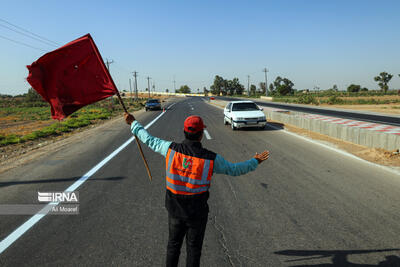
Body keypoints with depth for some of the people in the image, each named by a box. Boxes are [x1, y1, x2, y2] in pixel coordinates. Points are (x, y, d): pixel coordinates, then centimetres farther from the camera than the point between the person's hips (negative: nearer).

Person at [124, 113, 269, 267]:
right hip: (197, 213, -2)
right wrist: (255, 162, 12)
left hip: (175, 210, 3)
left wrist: (133, 123, 17)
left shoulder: (171, 149, -16)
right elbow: (234, 170, -5)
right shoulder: (211, 159, -21)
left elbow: (149, 140, 1)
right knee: (193, 248, 18)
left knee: (173, 244, 24)